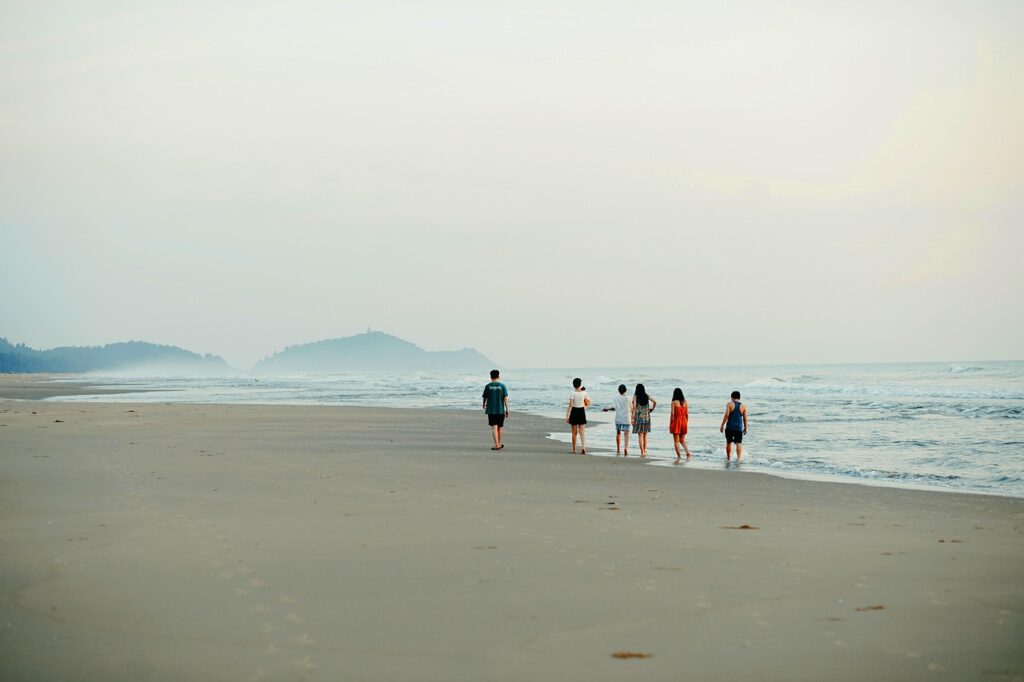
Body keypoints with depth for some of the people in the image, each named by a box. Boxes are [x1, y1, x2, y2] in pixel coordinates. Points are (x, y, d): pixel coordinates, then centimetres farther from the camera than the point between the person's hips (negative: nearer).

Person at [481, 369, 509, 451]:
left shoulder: (488, 386, -2)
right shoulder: (502, 386, -2)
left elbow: (485, 397, 6)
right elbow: (506, 398, -5)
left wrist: (484, 405, 28)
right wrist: (507, 410, 0)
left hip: (491, 410, -1)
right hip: (500, 410, 1)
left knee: (494, 427, -3)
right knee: (500, 427, 16)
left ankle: (497, 445, -14)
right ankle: (499, 443, 29)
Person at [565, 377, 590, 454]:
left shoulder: (572, 393, -10)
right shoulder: (584, 393, -3)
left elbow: (570, 405, -15)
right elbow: (588, 403, 12)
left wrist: (567, 416, -14)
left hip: (574, 412, -1)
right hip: (582, 412, 1)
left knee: (574, 432, 9)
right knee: (582, 431, 1)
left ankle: (574, 450, 15)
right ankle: (584, 447, -19)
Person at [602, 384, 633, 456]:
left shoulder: (616, 398, -3)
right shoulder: (628, 399, -4)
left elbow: (613, 408, -10)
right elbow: (631, 409, 4)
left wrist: (607, 409, 9)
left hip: (618, 419, 2)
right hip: (626, 419, -2)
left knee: (618, 433, 16)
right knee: (626, 434, -4)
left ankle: (618, 449, 24)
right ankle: (626, 448, -22)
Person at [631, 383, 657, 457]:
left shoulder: (635, 396, -5)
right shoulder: (647, 396, 4)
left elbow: (634, 407, -12)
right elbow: (655, 402, -2)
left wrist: (633, 418, -9)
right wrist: (652, 409, 14)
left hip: (639, 417, -4)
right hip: (646, 417, 4)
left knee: (640, 435, -2)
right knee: (645, 435, 16)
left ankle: (642, 452, -9)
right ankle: (645, 450, 18)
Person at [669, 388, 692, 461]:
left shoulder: (674, 402, -9)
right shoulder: (685, 402, 4)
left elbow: (672, 414, -11)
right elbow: (687, 414, 6)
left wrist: (670, 424, -4)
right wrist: (686, 423, 16)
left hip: (676, 422, -5)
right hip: (684, 421, 5)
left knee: (676, 441, 3)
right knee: (682, 440, 17)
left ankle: (679, 456, -3)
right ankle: (688, 452, -2)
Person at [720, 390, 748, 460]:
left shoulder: (730, 404, -4)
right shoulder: (743, 406, 4)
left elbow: (726, 415, -11)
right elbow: (745, 418, 5)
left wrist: (722, 425, -7)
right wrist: (745, 428, 16)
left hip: (729, 427, -1)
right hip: (739, 428, 1)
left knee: (729, 442, 14)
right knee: (739, 443, -2)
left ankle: (728, 458, 25)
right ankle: (738, 458, -19)